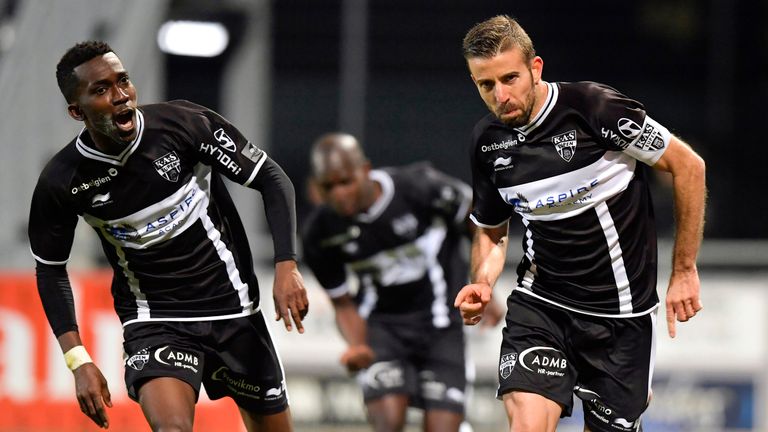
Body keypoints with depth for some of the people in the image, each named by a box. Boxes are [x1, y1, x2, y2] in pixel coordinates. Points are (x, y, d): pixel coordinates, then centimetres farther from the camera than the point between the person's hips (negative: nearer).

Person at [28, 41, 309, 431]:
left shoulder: (182, 123, -14)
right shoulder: (61, 183, -12)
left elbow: (272, 179, -6)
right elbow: (50, 270, 3)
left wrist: (286, 267, -18)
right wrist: (78, 361, -6)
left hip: (230, 307, 2)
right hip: (152, 321, -2)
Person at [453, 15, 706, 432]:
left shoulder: (592, 106, -17)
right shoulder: (487, 141, 0)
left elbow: (687, 165, -9)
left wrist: (683, 271, -6)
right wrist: (482, 284, -5)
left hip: (621, 310, -3)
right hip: (538, 303, 3)